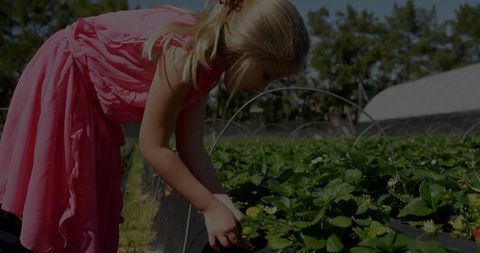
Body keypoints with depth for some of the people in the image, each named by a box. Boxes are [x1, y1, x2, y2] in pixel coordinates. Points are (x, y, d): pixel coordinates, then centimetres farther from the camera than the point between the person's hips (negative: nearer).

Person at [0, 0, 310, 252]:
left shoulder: (208, 62, -5)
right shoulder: (186, 55, -32)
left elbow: (191, 147, -4)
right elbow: (153, 145, -27)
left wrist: (226, 205, -10)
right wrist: (211, 207, -22)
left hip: (92, 99, 8)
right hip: (61, 80, -8)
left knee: (95, 209, 10)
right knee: (57, 202, -4)